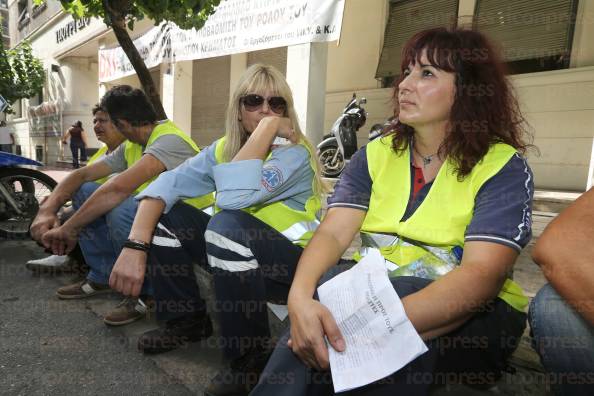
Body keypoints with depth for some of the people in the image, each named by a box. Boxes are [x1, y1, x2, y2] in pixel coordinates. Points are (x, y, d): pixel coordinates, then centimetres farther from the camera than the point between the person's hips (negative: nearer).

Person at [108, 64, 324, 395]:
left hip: (294, 264, -6)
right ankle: (188, 321, 10)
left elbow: (235, 197, -34)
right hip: (239, 254, 6)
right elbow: (166, 184, -12)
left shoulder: (296, 152, -17)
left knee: (228, 225, -34)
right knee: (164, 214, -4)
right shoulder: (223, 149, 1)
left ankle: (249, 357, -14)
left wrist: (268, 126, -27)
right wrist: (135, 246, -26)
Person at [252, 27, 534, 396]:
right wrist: (300, 296, -31)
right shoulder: (375, 155, 3)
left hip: (469, 313, -2)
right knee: (326, 295, -30)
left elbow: (482, 274, -23)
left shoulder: (503, 167, -8)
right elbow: (333, 233, -9)